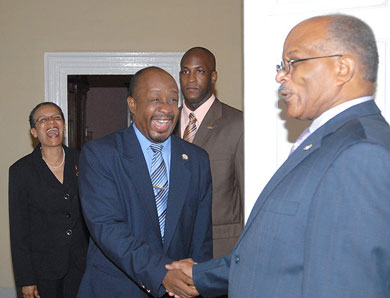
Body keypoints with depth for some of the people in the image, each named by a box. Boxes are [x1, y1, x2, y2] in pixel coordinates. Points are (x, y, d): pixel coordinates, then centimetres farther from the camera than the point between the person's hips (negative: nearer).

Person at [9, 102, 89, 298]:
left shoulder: (80, 161, 0)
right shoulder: (21, 170, -7)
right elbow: (18, 228, -5)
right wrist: (25, 279, -6)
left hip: (80, 264, 2)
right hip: (43, 268, -2)